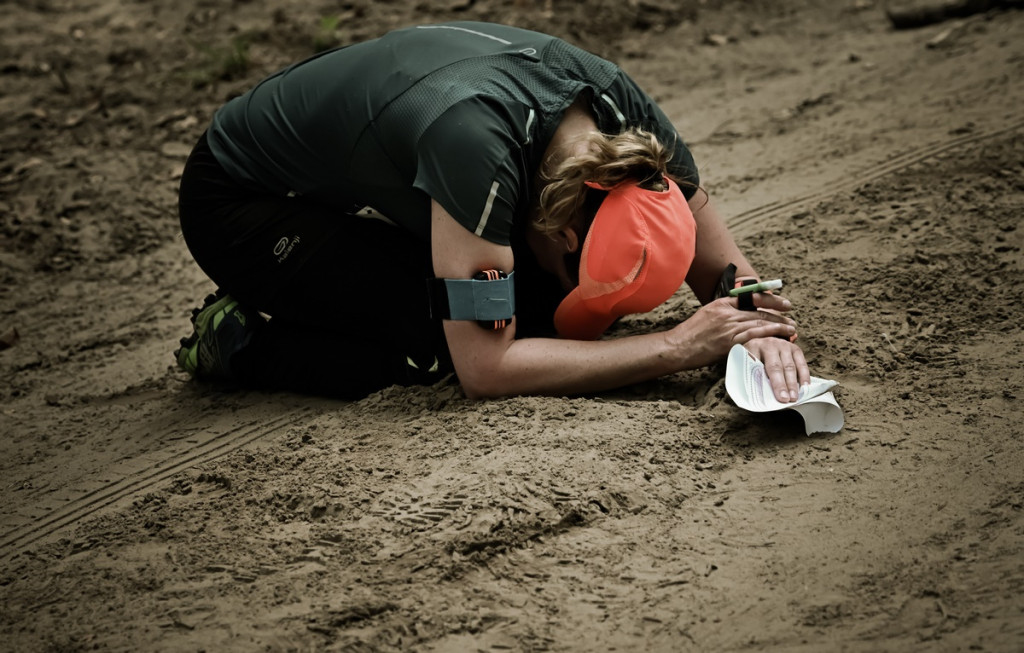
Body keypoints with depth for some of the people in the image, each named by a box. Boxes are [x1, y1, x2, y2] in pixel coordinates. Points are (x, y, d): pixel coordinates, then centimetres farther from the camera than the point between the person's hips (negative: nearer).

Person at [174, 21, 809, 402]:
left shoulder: (617, 101, -20)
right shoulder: (472, 138, -42)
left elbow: (722, 262, -5)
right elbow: (485, 368, -39)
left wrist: (766, 326, -27)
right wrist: (678, 346, -37)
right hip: (238, 204, -7)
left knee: (536, 306, -9)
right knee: (445, 341, -26)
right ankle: (240, 340, -5)